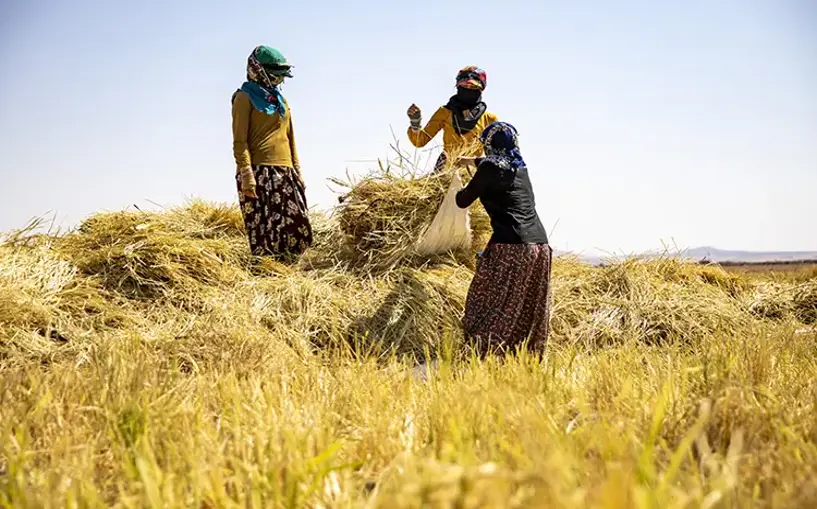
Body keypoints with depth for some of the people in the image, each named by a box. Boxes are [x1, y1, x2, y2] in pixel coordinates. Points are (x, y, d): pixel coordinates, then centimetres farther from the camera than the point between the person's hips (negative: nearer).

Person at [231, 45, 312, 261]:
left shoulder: (280, 99, 22)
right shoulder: (245, 97, 0)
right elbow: (240, 141, -8)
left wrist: (297, 171, 17)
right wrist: (246, 174, -17)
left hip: (284, 172, 7)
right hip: (259, 171, -7)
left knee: (298, 226, 1)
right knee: (264, 228, -11)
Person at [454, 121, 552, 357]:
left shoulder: (489, 169, -3)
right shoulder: (519, 167, 19)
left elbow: (463, 202, 6)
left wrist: (459, 191, 29)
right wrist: (472, 160, 61)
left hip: (510, 247, -7)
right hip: (539, 245, 7)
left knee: (486, 306, -2)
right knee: (530, 310, 12)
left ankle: (487, 353, -10)